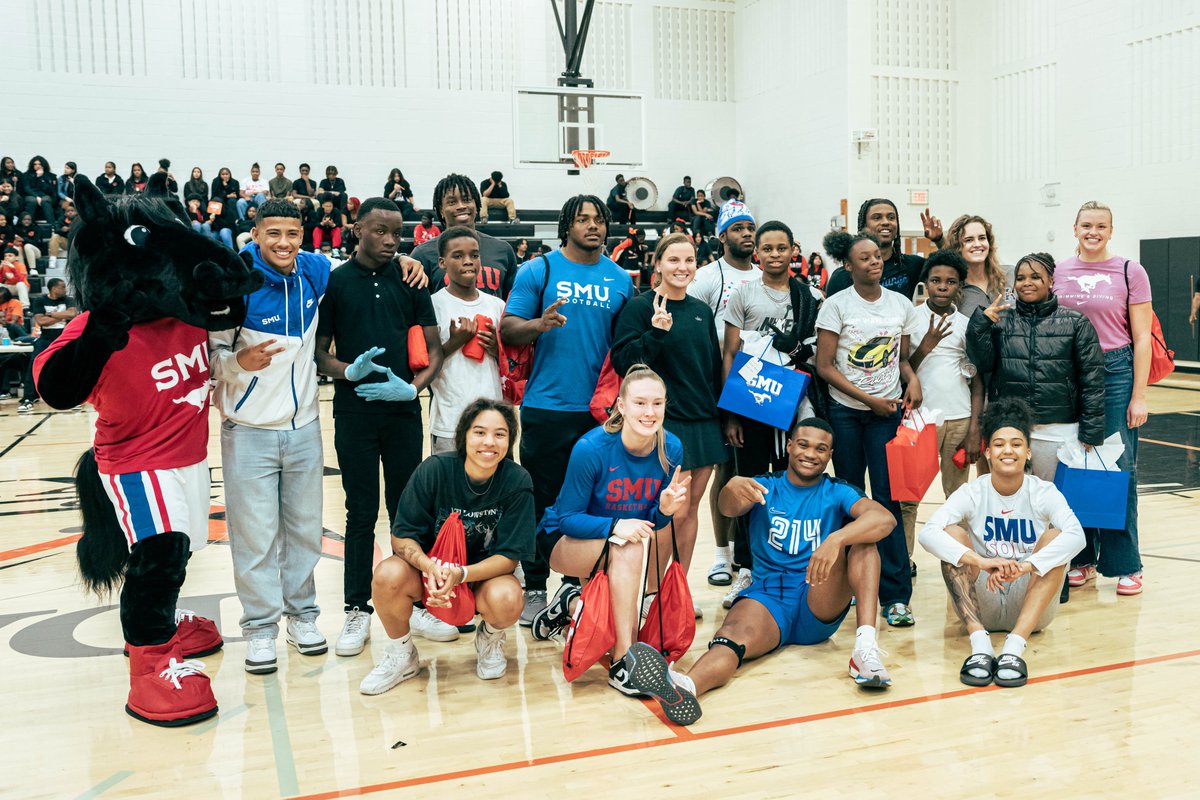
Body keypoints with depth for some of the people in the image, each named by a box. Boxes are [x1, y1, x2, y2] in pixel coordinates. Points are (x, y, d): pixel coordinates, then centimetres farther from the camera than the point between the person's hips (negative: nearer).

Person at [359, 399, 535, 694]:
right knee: (388, 575, -31)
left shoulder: (517, 481, -16)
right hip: (429, 567, 1)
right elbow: (402, 535, -12)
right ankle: (401, 655, 1)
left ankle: (490, 638, 7)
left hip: (484, 572, 0)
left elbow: (509, 556, -15)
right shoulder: (435, 469, -17)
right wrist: (428, 566, -34)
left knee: (507, 600, -34)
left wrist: (459, 575, -32)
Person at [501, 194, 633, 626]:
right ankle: (535, 589, 15)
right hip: (547, 407, -3)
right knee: (541, 501, 3)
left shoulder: (620, 279, 10)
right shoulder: (539, 270, 1)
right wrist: (539, 324, -23)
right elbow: (507, 329, -3)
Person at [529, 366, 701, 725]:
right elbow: (568, 518, -20)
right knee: (627, 547, -34)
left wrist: (664, 509, -29)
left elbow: (653, 523, -5)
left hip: (622, 545, 5)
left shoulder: (671, 449, -14)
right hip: (565, 540, -5)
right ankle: (626, 661, -32)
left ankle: (572, 604, 22)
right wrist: (616, 526, -37)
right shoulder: (591, 448, -27)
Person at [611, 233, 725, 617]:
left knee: (691, 507, 10)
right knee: (675, 511, -7)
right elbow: (622, 362, -15)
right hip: (666, 422, -6)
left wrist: (723, 413, 17)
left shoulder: (702, 310, 12)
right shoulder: (639, 307, -6)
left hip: (704, 420, 6)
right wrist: (655, 333, -27)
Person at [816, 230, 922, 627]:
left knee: (888, 498, -6)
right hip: (845, 413, -1)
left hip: (887, 412, 1)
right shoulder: (837, 305, -2)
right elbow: (825, 366, -5)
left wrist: (912, 378, -7)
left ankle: (895, 596, -3)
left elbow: (903, 357, 16)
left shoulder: (901, 304, 7)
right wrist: (869, 399, -10)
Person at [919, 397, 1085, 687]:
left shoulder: (1044, 493, -5)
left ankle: (1015, 646, -34)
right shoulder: (972, 493, -5)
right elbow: (928, 533, -24)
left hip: (1032, 609, 0)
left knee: (1054, 537, -23)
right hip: (982, 607, 0)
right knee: (952, 534, -20)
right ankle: (979, 643, -33)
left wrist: (1023, 567, -39)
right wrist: (980, 561, -39)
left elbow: (1076, 536, -25)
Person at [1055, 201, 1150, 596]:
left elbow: (1142, 338, -1)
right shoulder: (1058, 273, 7)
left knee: (1119, 469, 0)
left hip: (1116, 373, -3)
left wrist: (1138, 396, -6)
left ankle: (1125, 565, 11)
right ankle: (1082, 558, 20)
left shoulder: (1129, 272, 0)